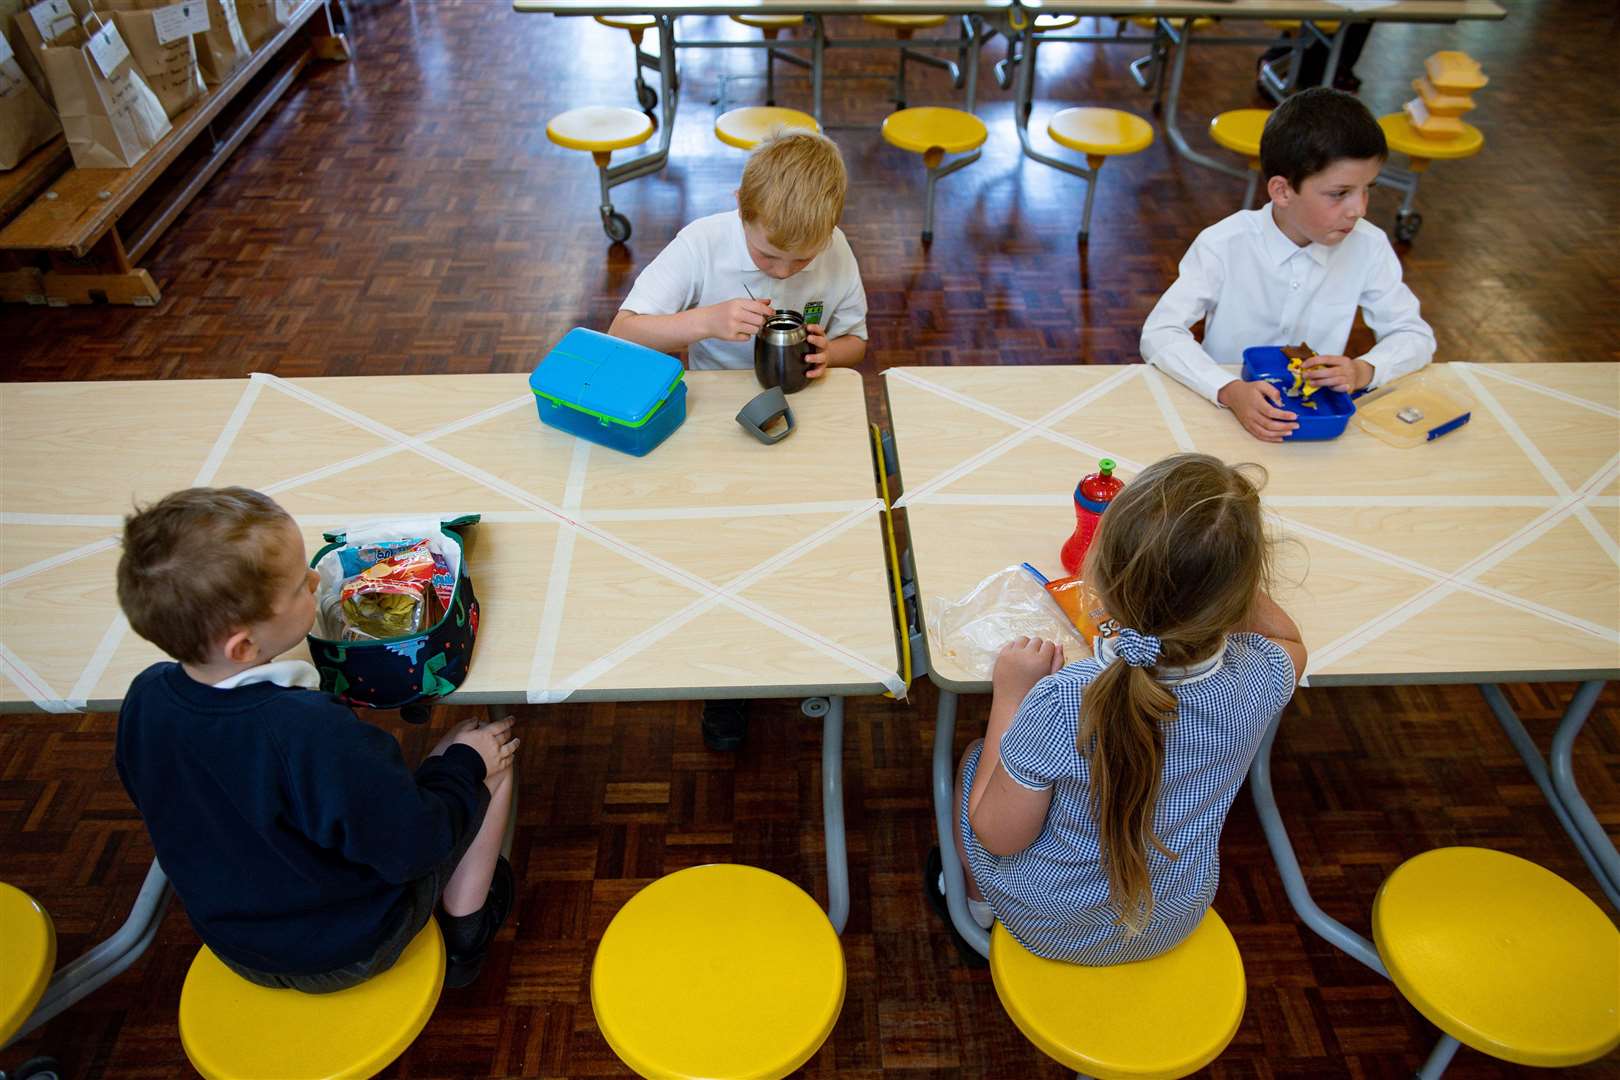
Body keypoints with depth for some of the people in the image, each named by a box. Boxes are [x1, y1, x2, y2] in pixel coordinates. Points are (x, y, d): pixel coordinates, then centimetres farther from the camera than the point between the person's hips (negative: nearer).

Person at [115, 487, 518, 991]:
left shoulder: (144, 698, -17)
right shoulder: (315, 737, -40)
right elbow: (414, 845, -27)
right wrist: (465, 764, -10)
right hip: (349, 952, -6)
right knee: (491, 749, 1)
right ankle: (463, 936, 16)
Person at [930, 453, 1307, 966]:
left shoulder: (1058, 706, -39)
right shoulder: (1260, 678, -27)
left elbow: (999, 836, -22)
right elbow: (1290, 642, 1)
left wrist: (1010, 696, -18)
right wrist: (1227, 560, -11)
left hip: (1048, 926, -3)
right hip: (1174, 923, 4)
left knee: (976, 758, 21)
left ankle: (975, 907, 46)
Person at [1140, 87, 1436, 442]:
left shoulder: (1369, 246, -6)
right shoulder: (1223, 246, -15)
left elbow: (1416, 336, 2)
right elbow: (1159, 334, -20)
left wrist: (1364, 371, -20)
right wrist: (1229, 390, -35)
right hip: (1224, 410, -3)